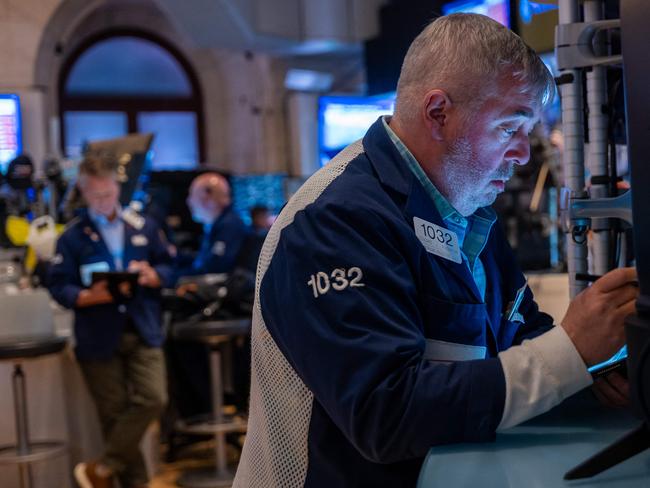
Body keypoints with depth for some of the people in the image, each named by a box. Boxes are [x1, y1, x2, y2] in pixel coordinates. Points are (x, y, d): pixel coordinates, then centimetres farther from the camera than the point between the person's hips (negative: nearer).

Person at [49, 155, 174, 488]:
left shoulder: (143, 227, 6)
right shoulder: (72, 236, -1)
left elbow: (169, 268, 12)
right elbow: (58, 286, -3)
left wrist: (152, 276, -10)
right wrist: (90, 296, -21)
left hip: (143, 332, 2)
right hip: (99, 338, -2)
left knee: (153, 398, -12)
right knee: (114, 413, 5)